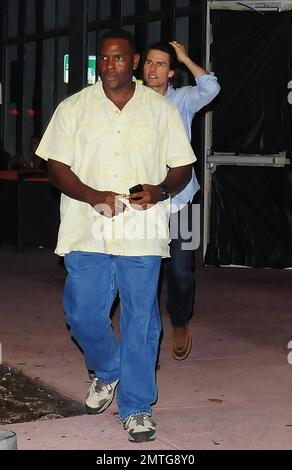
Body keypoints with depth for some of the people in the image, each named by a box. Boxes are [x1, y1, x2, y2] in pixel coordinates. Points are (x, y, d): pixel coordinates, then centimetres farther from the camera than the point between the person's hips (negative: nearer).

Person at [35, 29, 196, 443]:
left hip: (142, 234, -1)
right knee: (83, 314, 3)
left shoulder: (161, 110, 6)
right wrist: (94, 197, -15)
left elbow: (182, 166, 9)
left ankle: (136, 407, 12)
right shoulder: (73, 108, 5)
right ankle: (107, 372, 34)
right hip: (87, 233, 1)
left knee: (140, 320, 1)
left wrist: (160, 190, -13)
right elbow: (57, 167, 2)